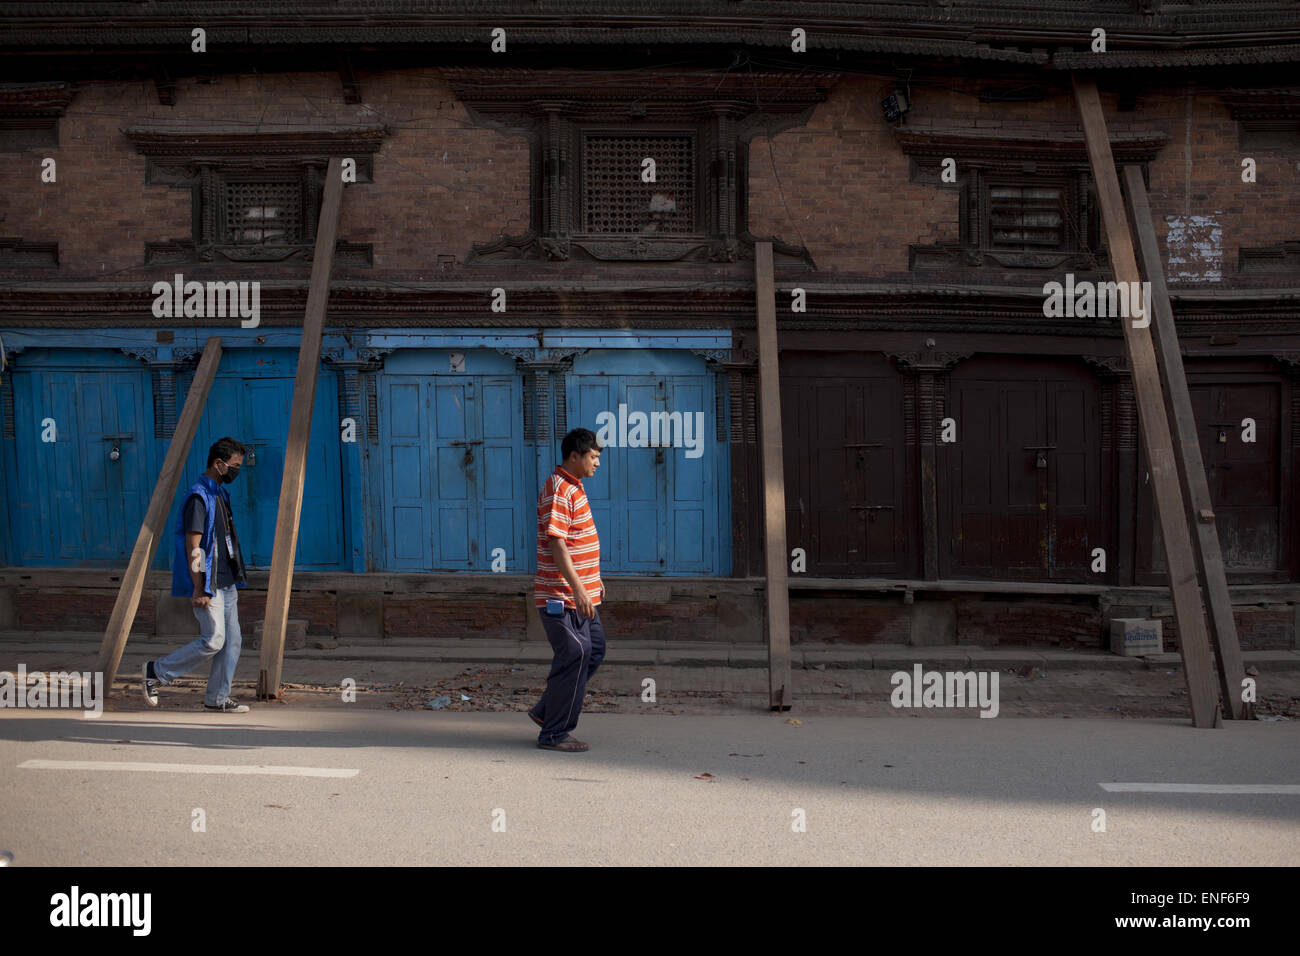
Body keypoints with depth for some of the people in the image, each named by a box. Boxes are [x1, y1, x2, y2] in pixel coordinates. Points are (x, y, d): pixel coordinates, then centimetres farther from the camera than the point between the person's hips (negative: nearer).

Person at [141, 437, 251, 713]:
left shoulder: (219, 494, 16)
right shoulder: (198, 497, -14)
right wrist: (199, 589, -20)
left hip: (226, 583, 10)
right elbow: (193, 547, -18)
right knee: (213, 640, -11)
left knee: (232, 641, 6)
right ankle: (154, 672, 4)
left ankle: (217, 699, 11)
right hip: (208, 585, -10)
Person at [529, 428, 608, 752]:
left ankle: (546, 711, 24)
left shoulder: (573, 487, 16)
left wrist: (592, 580, 26)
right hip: (562, 596, -10)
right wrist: (578, 589, -27)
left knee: (593, 650, 15)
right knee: (574, 656, -5)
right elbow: (556, 544, -23)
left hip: (581, 593, 10)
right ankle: (555, 733, 5)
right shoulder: (558, 490, -17)